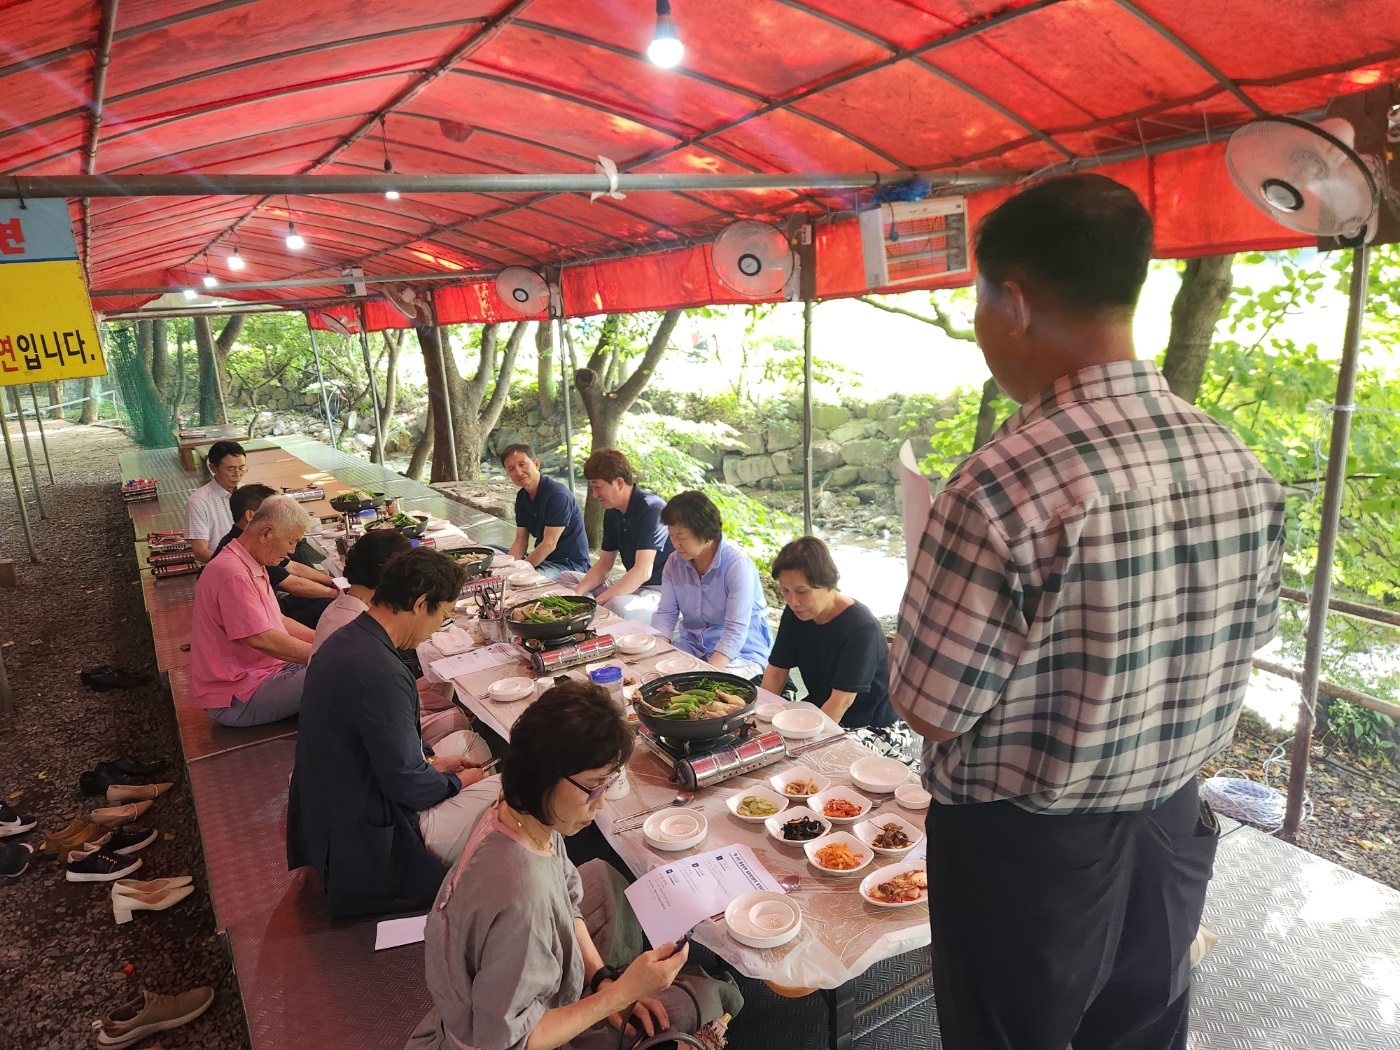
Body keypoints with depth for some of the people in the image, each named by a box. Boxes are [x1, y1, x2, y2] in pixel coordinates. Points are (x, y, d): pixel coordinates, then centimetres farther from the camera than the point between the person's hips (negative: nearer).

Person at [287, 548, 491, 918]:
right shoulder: (380, 673, -31)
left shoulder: (345, 639, 1)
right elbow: (407, 785, -24)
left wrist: (431, 762, 8)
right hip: (369, 842, -10)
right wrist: (458, 781, -6)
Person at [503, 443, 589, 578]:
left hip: (570, 563, -8)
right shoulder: (522, 497, 7)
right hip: (544, 559, 8)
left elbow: (549, 545, -22)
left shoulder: (557, 495, -21)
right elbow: (520, 542, 7)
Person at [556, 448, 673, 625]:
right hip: (633, 585, 9)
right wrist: (577, 593, -5)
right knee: (565, 579, 14)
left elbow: (643, 572, -26)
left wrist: (598, 600, -26)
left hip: (660, 590, -9)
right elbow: (604, 565, 13)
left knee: (618, 605, -41)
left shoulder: (651, 509, -20)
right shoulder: (612, 513, 8)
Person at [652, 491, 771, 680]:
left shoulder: (737, 565, -20)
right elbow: (665, 613, 1)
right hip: (692, 648, 6)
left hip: (740, 654, -6)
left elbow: (736, 631, -23)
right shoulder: (674, 563, -1)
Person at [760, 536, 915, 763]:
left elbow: (841, 701, -27)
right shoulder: (795, 614, -3)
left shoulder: (861, 627, -25)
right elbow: (776, 673, -1)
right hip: (820, 710, 6)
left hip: (877, 728, -6)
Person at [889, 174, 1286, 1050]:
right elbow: (1247, 641, 6)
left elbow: (930, 710, -21)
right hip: (1172, 830, 6)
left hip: (1023, 851, -6)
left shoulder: (1008, 481, -29)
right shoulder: (1239, 463, -6)